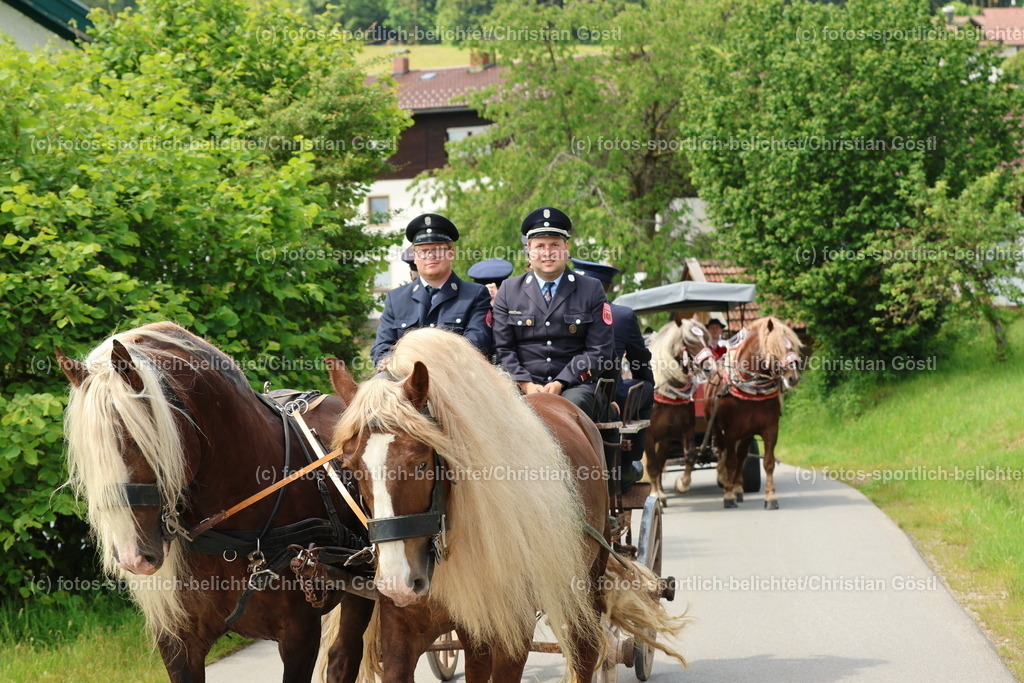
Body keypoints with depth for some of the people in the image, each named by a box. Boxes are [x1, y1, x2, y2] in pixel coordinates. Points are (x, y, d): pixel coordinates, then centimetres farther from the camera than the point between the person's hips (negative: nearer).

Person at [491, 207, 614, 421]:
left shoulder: (591, 289, 11)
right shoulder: (509, 290, 15)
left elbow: (600, 351, 4)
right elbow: (501, 349, 9)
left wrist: (560, 383, -9)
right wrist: (526, 384, -8)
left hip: (575, 386, -1)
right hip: (523, 388, 1)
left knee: (572, 405, -36)